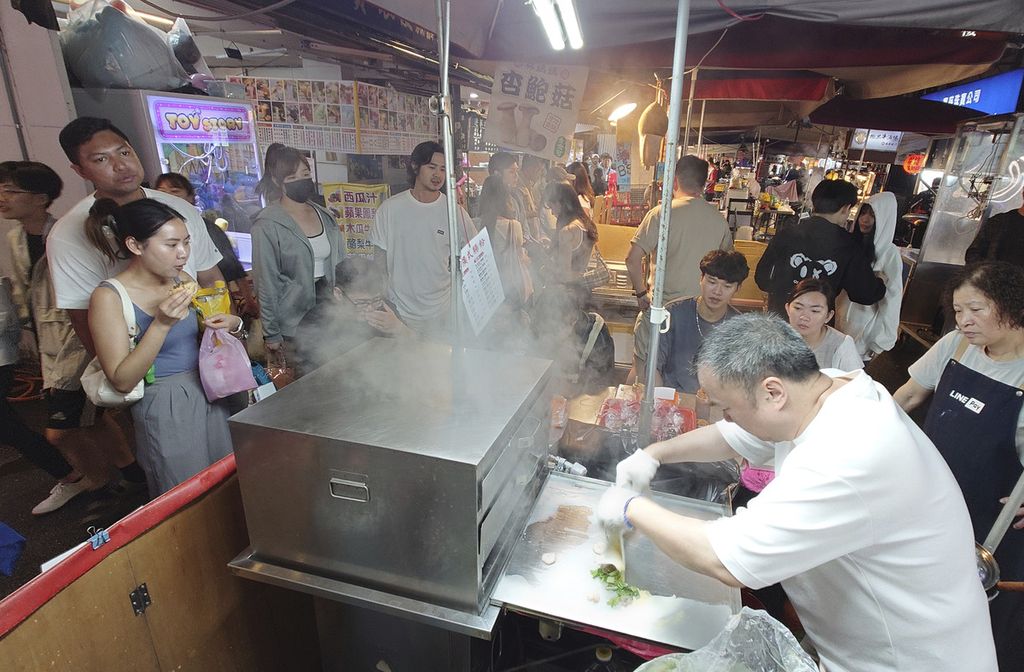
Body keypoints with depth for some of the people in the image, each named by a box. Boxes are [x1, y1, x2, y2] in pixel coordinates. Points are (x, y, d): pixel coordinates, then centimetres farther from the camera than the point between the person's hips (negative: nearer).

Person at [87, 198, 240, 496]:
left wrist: (232, 323, -7)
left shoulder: (182, 279, 3)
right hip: (165, 410, -5)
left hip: (210, 396, 5)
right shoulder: (109, 297, -13)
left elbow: (207, 329, 17)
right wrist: (162, 324, -27)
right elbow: (122, 381, -16)